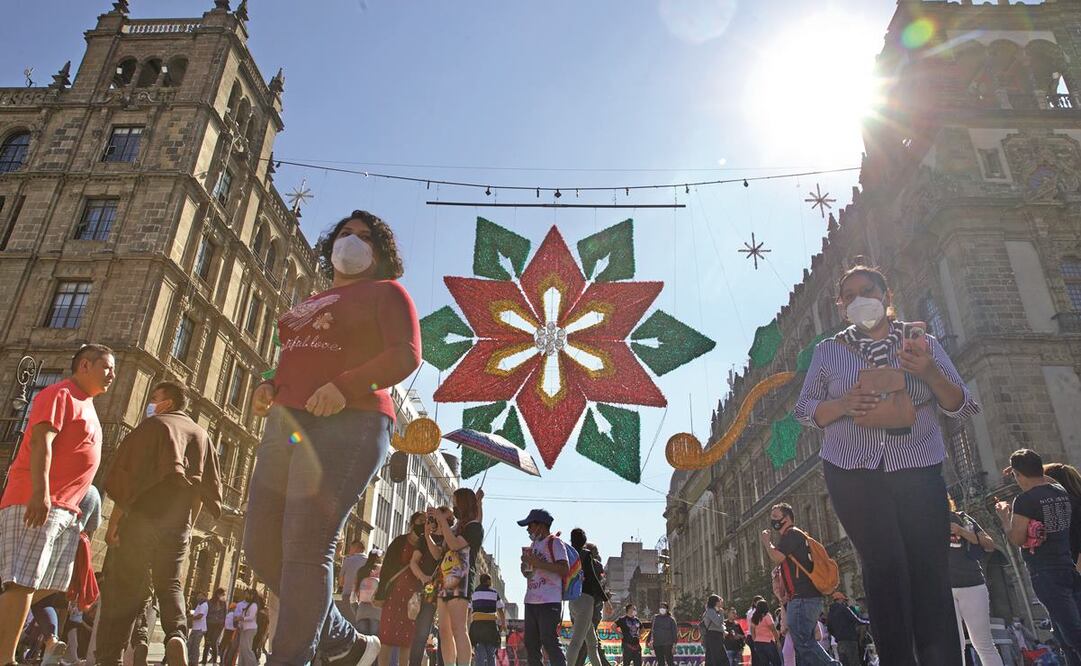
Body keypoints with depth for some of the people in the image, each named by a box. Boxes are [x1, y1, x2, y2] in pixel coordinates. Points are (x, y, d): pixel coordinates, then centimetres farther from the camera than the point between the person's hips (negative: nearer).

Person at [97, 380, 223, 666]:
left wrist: (113, 524, -4)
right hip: (179, 525, 4)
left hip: (142, 517, -4)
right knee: (169, 584, 12)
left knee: (123, 589, 5)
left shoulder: (153, 425, 1)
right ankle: (177, 635, -13)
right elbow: (207, 489, 14)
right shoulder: (202, 435, 15)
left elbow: (126, 476, -7)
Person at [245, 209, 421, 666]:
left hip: (346, 426, -8)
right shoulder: (310, 305, 30)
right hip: (286, 424, 8)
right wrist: (271, 387, 9)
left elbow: (406, 354, -7)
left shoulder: (385, 292, 7)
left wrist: (344, 387, -21)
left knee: (306, 546, -16)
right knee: (261, 546, 4)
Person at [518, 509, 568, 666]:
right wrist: (525, 565, 4)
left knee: (549, 642, -12)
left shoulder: (554, 543, -5)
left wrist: (538, 563, -18)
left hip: (549, 602, -8)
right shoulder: (534, 545, 20)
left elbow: (565, 570, -16)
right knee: (530, 644, 9)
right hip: (531, 601, 9)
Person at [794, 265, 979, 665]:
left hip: (919, 473, 1)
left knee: (930, 572, -6)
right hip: (854, 475, -1)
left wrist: (931, 375, -15)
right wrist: (844, 405, -16)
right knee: (885, 566, -10)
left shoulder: (923, 344, 7)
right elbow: (804, 410, 5)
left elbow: (963, 407, 6)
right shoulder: (829, 351, 7)